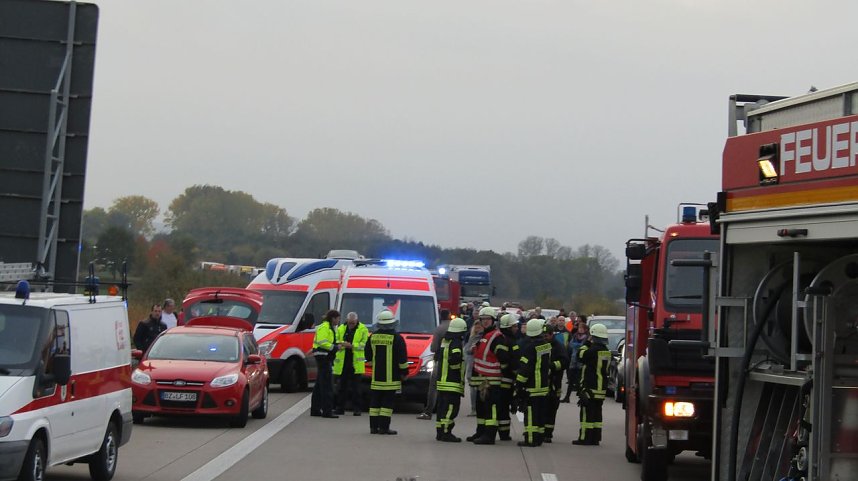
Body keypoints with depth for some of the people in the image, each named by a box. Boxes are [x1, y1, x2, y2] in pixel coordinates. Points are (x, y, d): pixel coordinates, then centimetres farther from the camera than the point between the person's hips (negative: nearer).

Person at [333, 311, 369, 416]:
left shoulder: (363, 329, 2)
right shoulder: (340, 328, 12)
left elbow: (363, 344, -7)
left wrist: (351, 345, -20)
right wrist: (339, 346, -15)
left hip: (356, 363, -3)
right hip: (342, 363, 3)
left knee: (355, 387, -1)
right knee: (341, 386, 5)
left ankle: (356, 408, 5)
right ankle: (340, 408, 12)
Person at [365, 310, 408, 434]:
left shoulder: (373, 337, 5)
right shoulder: (396, 338, -9)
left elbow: (368, 356, 14)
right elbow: (402, 358, -8)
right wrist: (404, 372, 3)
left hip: (376, 377, 4)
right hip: (391, 377, -4)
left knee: (375, 401, 8)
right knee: (387, 401, -3)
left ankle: (374, 426, 8)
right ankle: (384, 427, -7)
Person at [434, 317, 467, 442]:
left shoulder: (443, 341, 14)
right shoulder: (456, 344, -15)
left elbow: (437, 356, 23)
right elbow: (454, 359, -29)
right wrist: (456, 366, -12)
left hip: (441, 380, 9)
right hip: (453, 383, -9)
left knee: (442, 407, 14)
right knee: (451, 408, -9)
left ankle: (440, 432, 17)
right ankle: (446, 433, -12)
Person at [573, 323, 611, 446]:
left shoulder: (593, 350, -17)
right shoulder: (606, 351, 9)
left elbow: (580, 356, -7)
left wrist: (586, 345, 6)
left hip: (590, 388, -8)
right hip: (601, 389, 8)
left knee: (587, 413, -5)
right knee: (597, 413, 11)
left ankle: (585, 438, -5)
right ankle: (595, 438, 14)